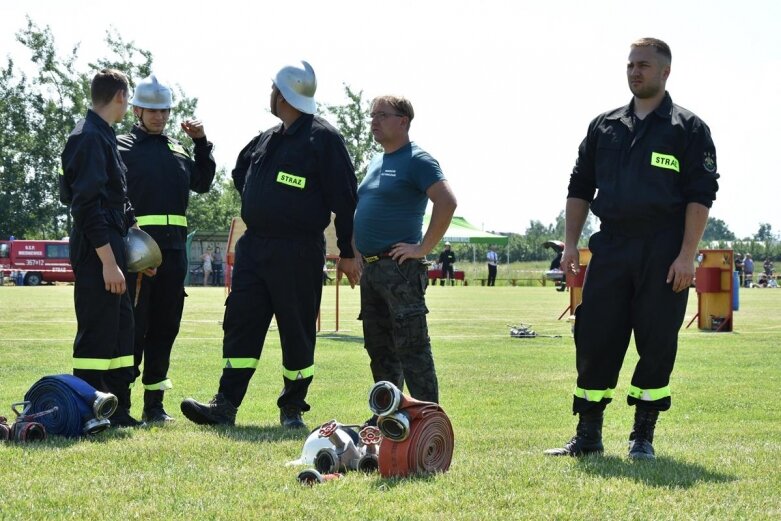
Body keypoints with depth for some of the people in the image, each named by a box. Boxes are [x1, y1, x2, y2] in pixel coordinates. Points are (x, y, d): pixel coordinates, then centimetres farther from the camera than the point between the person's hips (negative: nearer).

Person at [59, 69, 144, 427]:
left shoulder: (102, 136, 17)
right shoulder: (91, 138, -14)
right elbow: (87, 205, -20)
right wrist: (109, 260, -22)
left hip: (110, 245, 10)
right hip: (97, 249, -10)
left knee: (120, 327, 14)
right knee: (96, 330, -6)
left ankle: (118, 408, 20)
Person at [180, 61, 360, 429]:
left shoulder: (323, 137, -7)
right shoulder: (266, 139, 15)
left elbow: (344, 198, -9)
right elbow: (240, 173, 33)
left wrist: (347, 253, -10)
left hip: (298, 254, -7)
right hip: (253, 247, 7)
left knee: (297, 330, 2)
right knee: (240, 322, 0)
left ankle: (292, 408, 13)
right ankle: (225, 405, -1)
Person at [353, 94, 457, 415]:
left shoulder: (416, 160, -8)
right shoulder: (375, 162, 18)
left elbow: (447, 202, -19)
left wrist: (423, 248, -18)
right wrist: (356, 252, 18)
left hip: (400, 268, -9)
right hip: (371, 268, 9)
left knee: (411, 346, -10)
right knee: (378, 346, 13)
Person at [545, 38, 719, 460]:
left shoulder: (688, 128, 2)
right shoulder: (604, 126, 14)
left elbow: (700, 195, -4)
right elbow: (580, 187, 17)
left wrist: (686, 255, -13)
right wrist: (570, 244, 7)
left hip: (662, 252, -4)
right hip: (610, 247, 4)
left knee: (657, 344, 0)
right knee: (593, 339, 1)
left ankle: (643, 436, 11)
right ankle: (588, 436, 10)